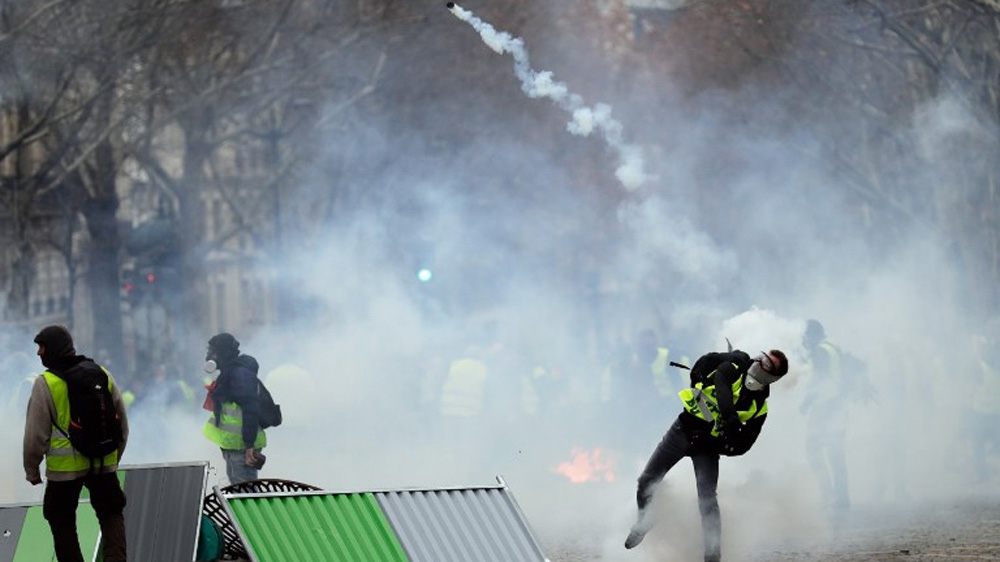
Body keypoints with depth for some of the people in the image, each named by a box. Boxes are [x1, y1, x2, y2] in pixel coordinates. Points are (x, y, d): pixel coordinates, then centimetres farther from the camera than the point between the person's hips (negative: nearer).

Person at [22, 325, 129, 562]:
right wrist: (115, 457, 23)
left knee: (62, 523, 11)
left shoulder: (45, 384, -11)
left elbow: (36, 434, -10)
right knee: (111, 514, 17)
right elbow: (121, 421, 11)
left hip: (65, 467, -4)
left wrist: (31, 469, 2)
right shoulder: (102, 374, 4)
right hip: (103, 463, 4)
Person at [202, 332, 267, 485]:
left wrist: (249, 445, -27)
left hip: (242, 447, -11)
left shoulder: (240, 373, -16)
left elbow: (251, 408, -24)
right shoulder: (229, 372, 17)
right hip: (232, 445, 11)